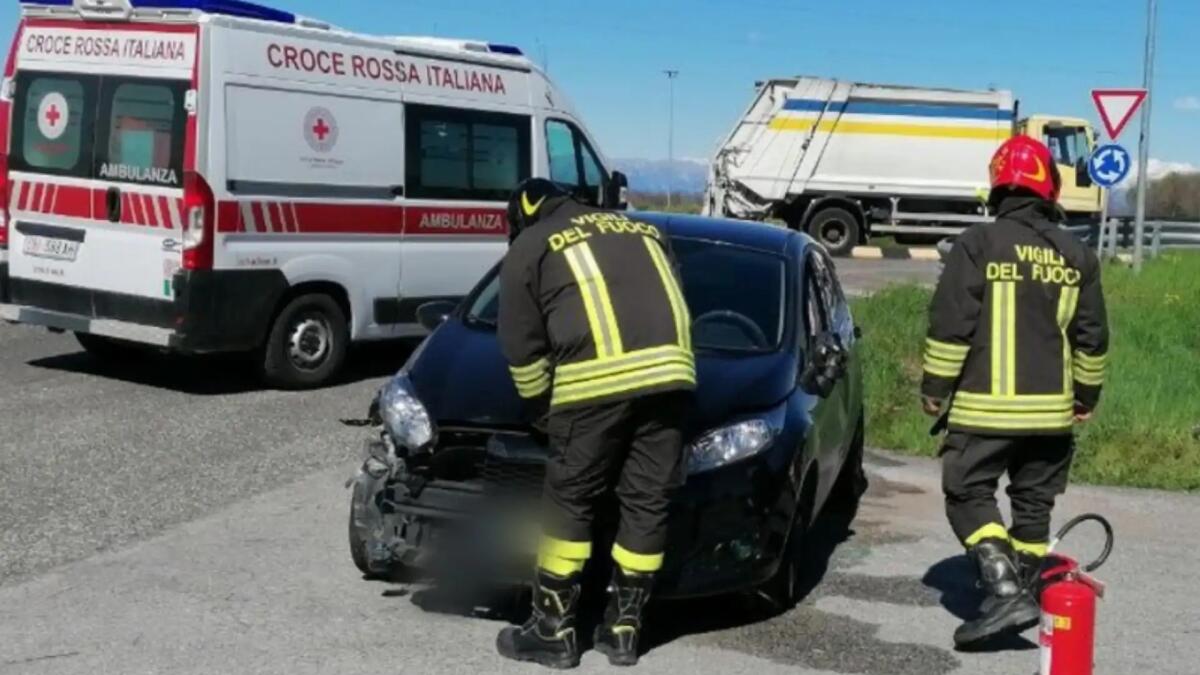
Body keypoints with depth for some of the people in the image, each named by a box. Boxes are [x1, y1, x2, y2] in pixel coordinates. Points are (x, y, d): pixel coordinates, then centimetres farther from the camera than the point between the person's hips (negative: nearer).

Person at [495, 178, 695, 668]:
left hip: (597, 379, -5)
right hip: (669, 371, 5)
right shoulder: (642, 230, 33)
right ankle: (623, 628, 19)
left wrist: (543, 408, 27)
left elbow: (522, 349, 14)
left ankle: (554, 630, 14)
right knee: (648, 501, 11)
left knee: (570, 502, 7)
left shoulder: (528, 249, 18)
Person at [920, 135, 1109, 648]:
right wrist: (1086, 393, 23)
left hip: (984, 407, -5)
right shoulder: (1076, 254, 6)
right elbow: (1092, 337, 11)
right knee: (1034, 502, 17)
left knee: (968, 496, 4)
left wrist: (935, 387, -1)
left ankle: (1004, 592, -11)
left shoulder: (978, 243, -9)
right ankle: (1028, 592, 25)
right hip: (1051, 408, 5)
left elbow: (950, 325, -11)